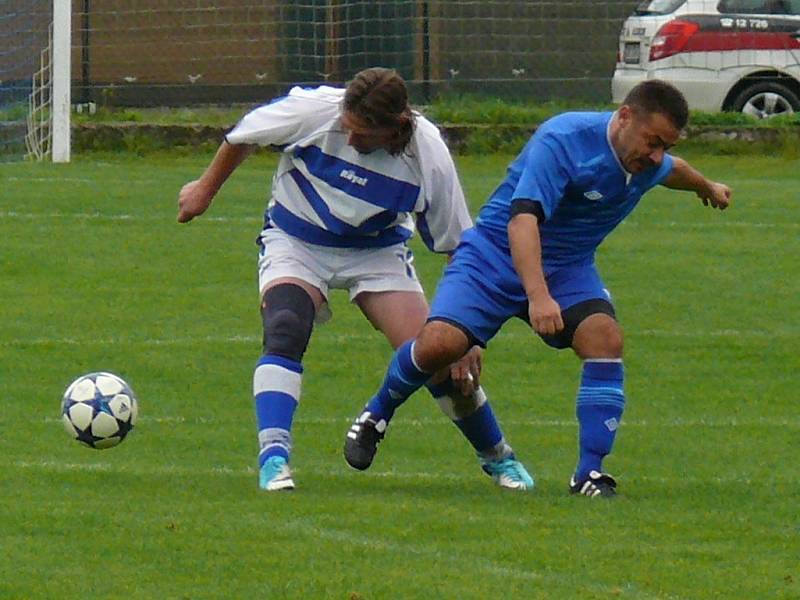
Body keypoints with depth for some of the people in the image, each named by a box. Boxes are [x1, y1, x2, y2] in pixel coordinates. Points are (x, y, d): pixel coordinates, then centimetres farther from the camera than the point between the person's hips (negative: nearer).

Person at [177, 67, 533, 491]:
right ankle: (273, 456, -27)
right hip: (296, 243, 0)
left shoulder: (428, 156, -23)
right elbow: (244, 137, -5)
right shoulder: (313, 110, -27)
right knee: (284, 332, -29)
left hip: (377, 252, 0)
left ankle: (497, 456, 14)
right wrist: (206, 189, 9)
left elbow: (457, 247, -11)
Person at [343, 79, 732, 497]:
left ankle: (589, 474, -17)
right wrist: (538, 296, -50)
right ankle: (377, 413, 8)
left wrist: (708, 188, 47)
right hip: (496, 253, -6)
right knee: (440, 342, -25)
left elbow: (673, 169, 26)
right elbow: (523, 217, -39)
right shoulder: (563, 140, -28)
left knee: (605, 336, -24)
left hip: (568, 268, 6)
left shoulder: (649, 161, -3)